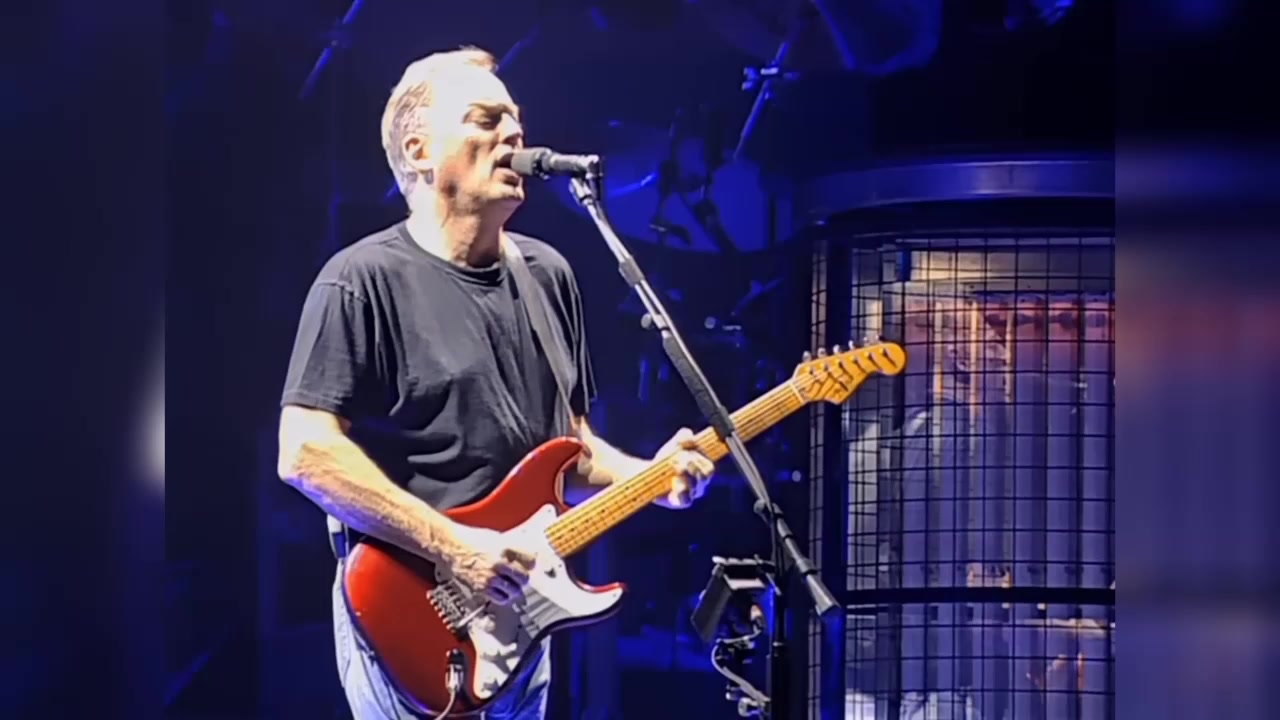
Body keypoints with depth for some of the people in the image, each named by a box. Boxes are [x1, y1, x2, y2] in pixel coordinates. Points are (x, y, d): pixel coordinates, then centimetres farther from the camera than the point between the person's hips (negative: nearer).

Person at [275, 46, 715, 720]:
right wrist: (451, 546, -20)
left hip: (516, 612, 7)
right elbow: (306, 452, -18)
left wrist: (645, 478, -1)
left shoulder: (548, 275, 11)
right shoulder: (365, 280, -11)